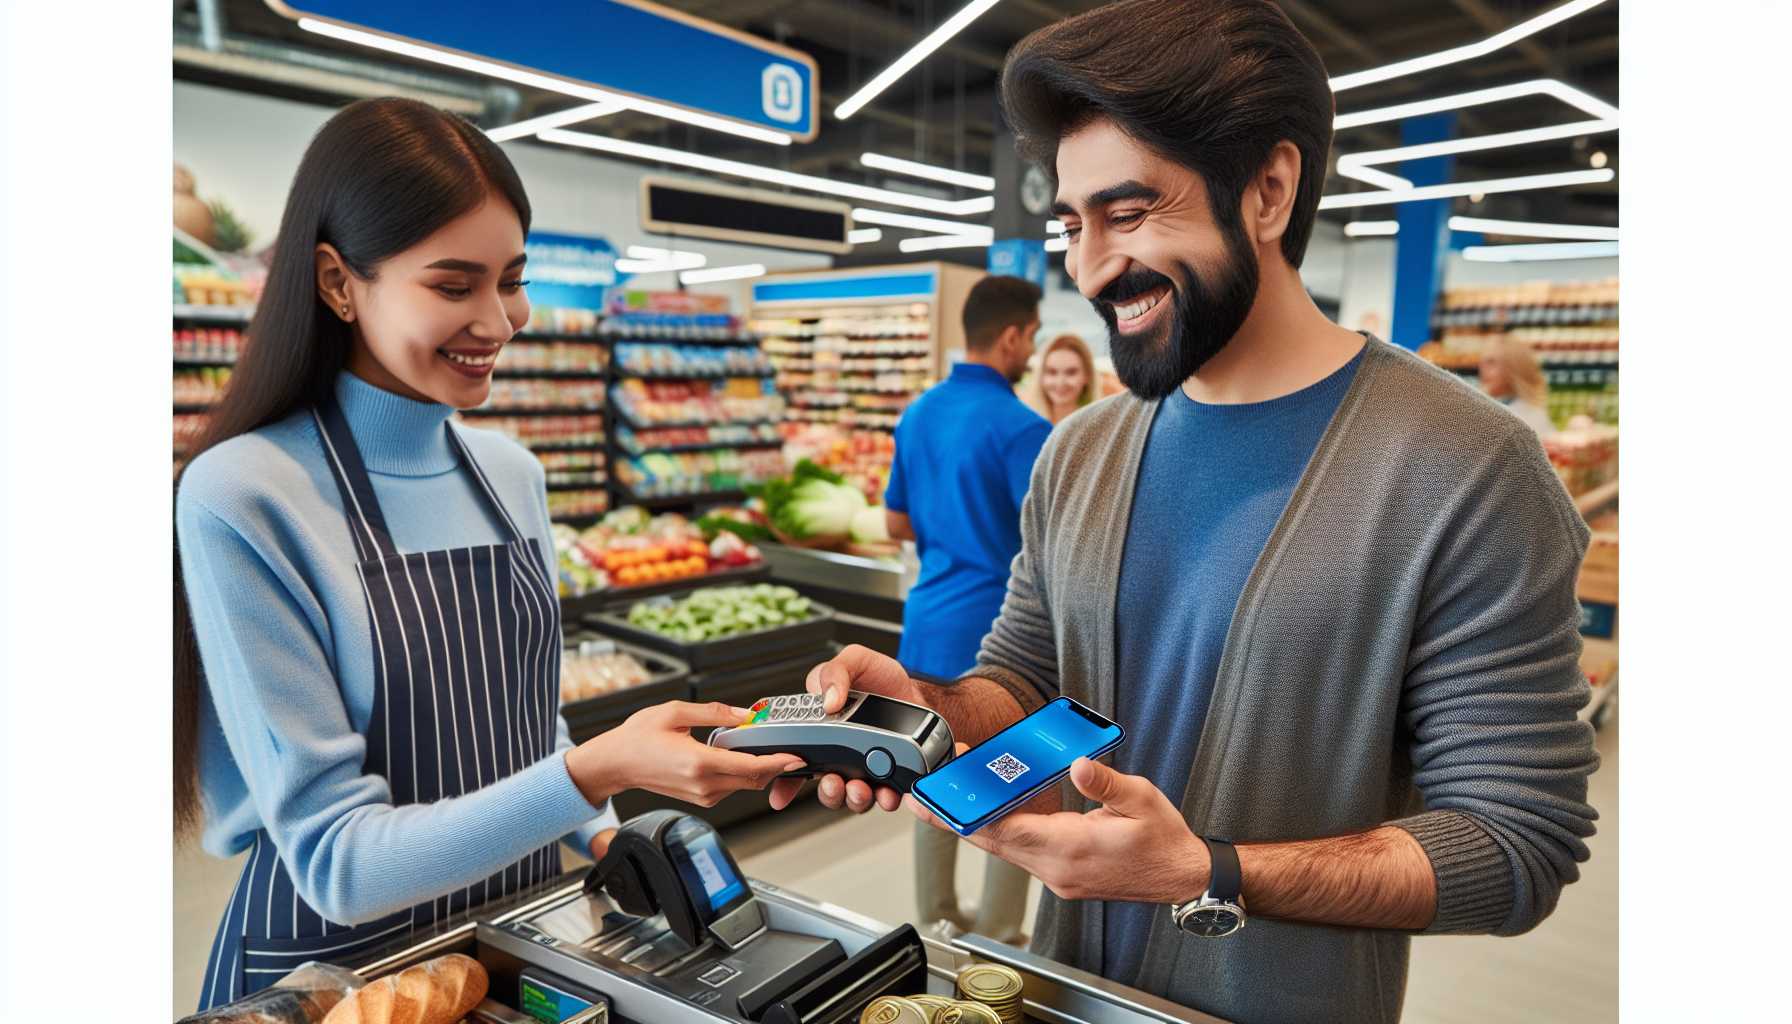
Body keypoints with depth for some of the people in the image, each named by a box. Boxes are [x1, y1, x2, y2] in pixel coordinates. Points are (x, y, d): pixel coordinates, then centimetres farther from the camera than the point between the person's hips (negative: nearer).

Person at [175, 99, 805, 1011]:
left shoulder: (514, 475, -2)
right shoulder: (241, 499, -20)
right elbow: (337, 865, -21)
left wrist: (606, 836, -5)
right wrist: (596, 772, -33)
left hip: (523, 935, 6)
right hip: (331, 965, -5)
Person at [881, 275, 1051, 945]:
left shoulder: (918, 414, 7)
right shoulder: (1021, 428, -17)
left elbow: (897, 523, 15)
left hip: (930, 620, 8)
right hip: (999, 629, -7)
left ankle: (937, 923, 29)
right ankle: (996, 943, 17)